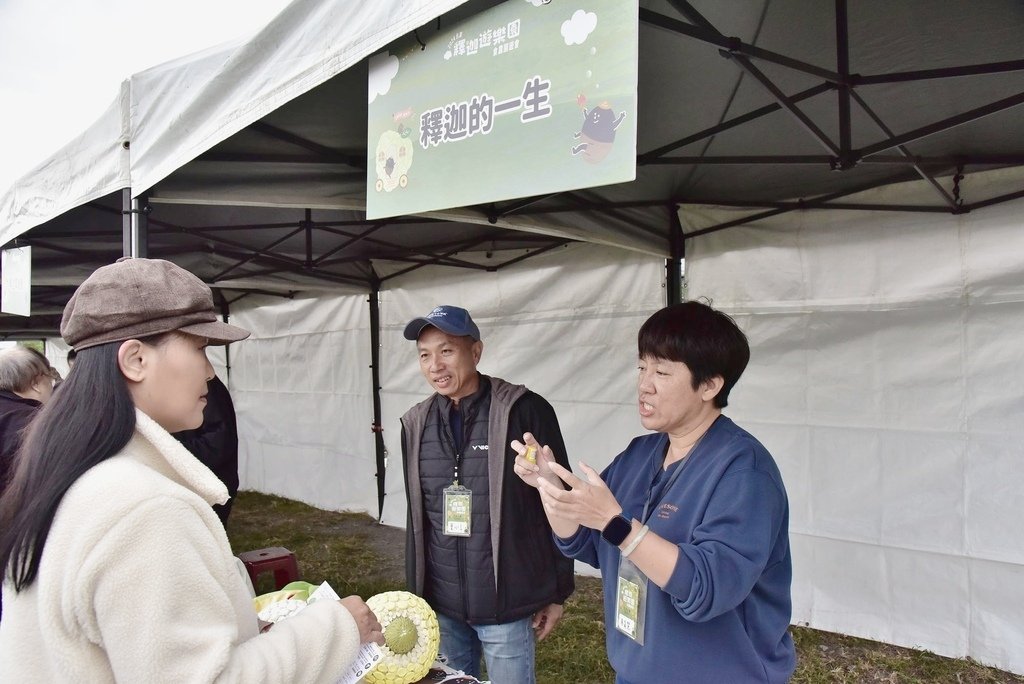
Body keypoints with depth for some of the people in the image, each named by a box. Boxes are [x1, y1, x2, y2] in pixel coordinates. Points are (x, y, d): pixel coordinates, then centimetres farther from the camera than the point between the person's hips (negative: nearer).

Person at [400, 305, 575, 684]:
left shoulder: (525, 411, -14)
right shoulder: (417, 422, 2)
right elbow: (417, 514, 11)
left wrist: (557, 592, -3)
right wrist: (415, 589, 15)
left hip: (506, 603, -4)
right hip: (440, 602, 5)